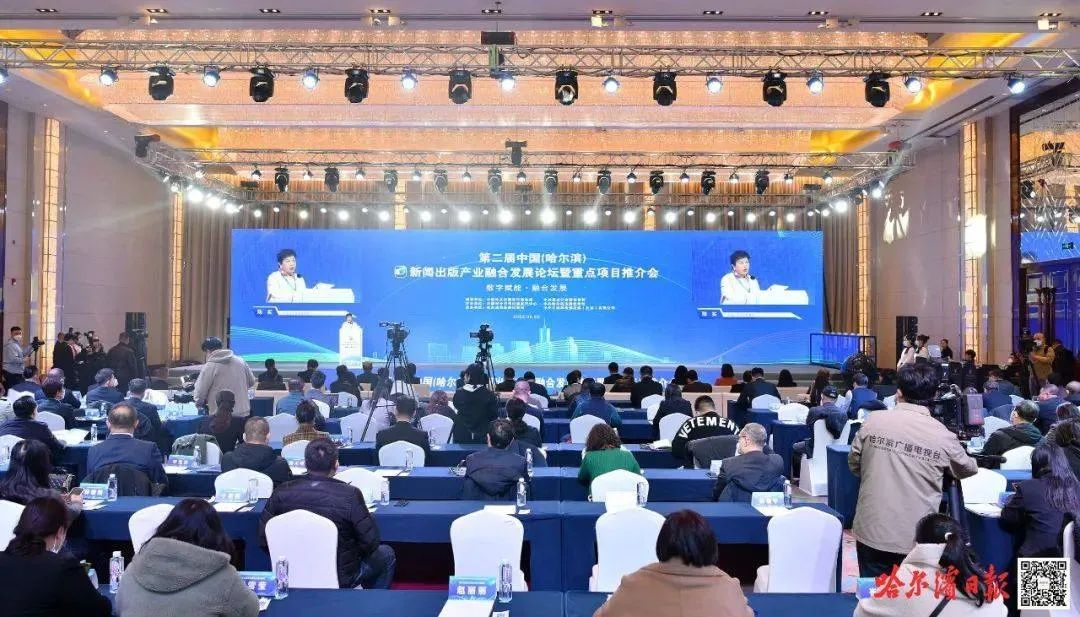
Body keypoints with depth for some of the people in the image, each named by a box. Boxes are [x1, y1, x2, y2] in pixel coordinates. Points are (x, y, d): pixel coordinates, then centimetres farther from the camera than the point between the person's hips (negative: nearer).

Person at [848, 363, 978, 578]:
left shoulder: (873, 421, -6)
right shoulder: (943, 436, -8)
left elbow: (854, 464, 5)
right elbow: (967, 470, 12)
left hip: (871, 533, 1)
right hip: (916, 542, -1)